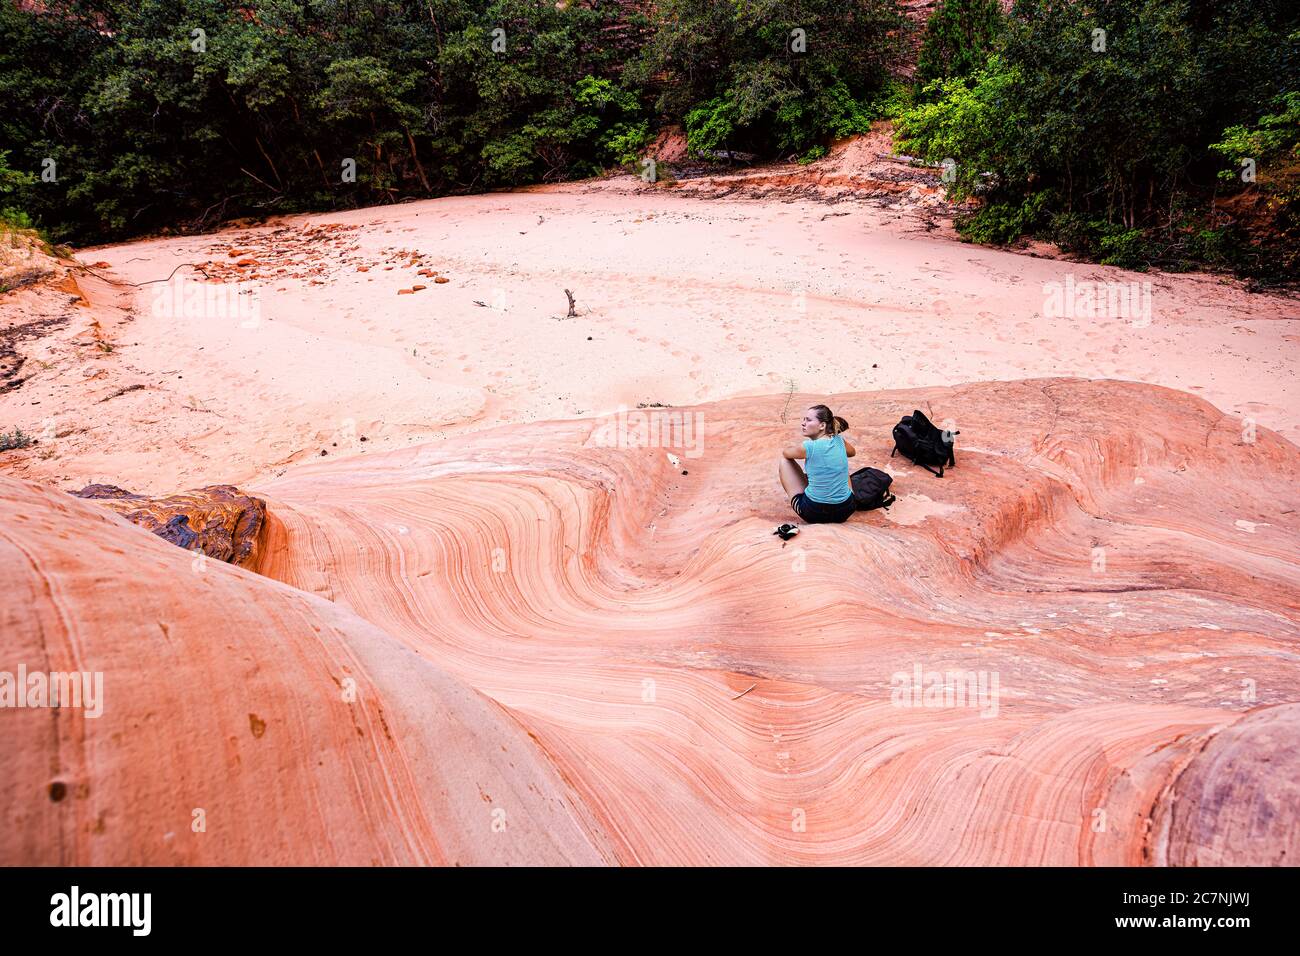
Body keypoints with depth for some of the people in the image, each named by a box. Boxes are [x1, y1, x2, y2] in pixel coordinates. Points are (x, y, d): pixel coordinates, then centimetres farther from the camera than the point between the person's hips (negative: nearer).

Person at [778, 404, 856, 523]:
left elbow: (786, 452, 6)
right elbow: (852, 452, 23)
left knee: (784, 458, 12)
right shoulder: (839, 441, -4)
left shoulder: (808, 447, -18)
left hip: (813, 513, -5)